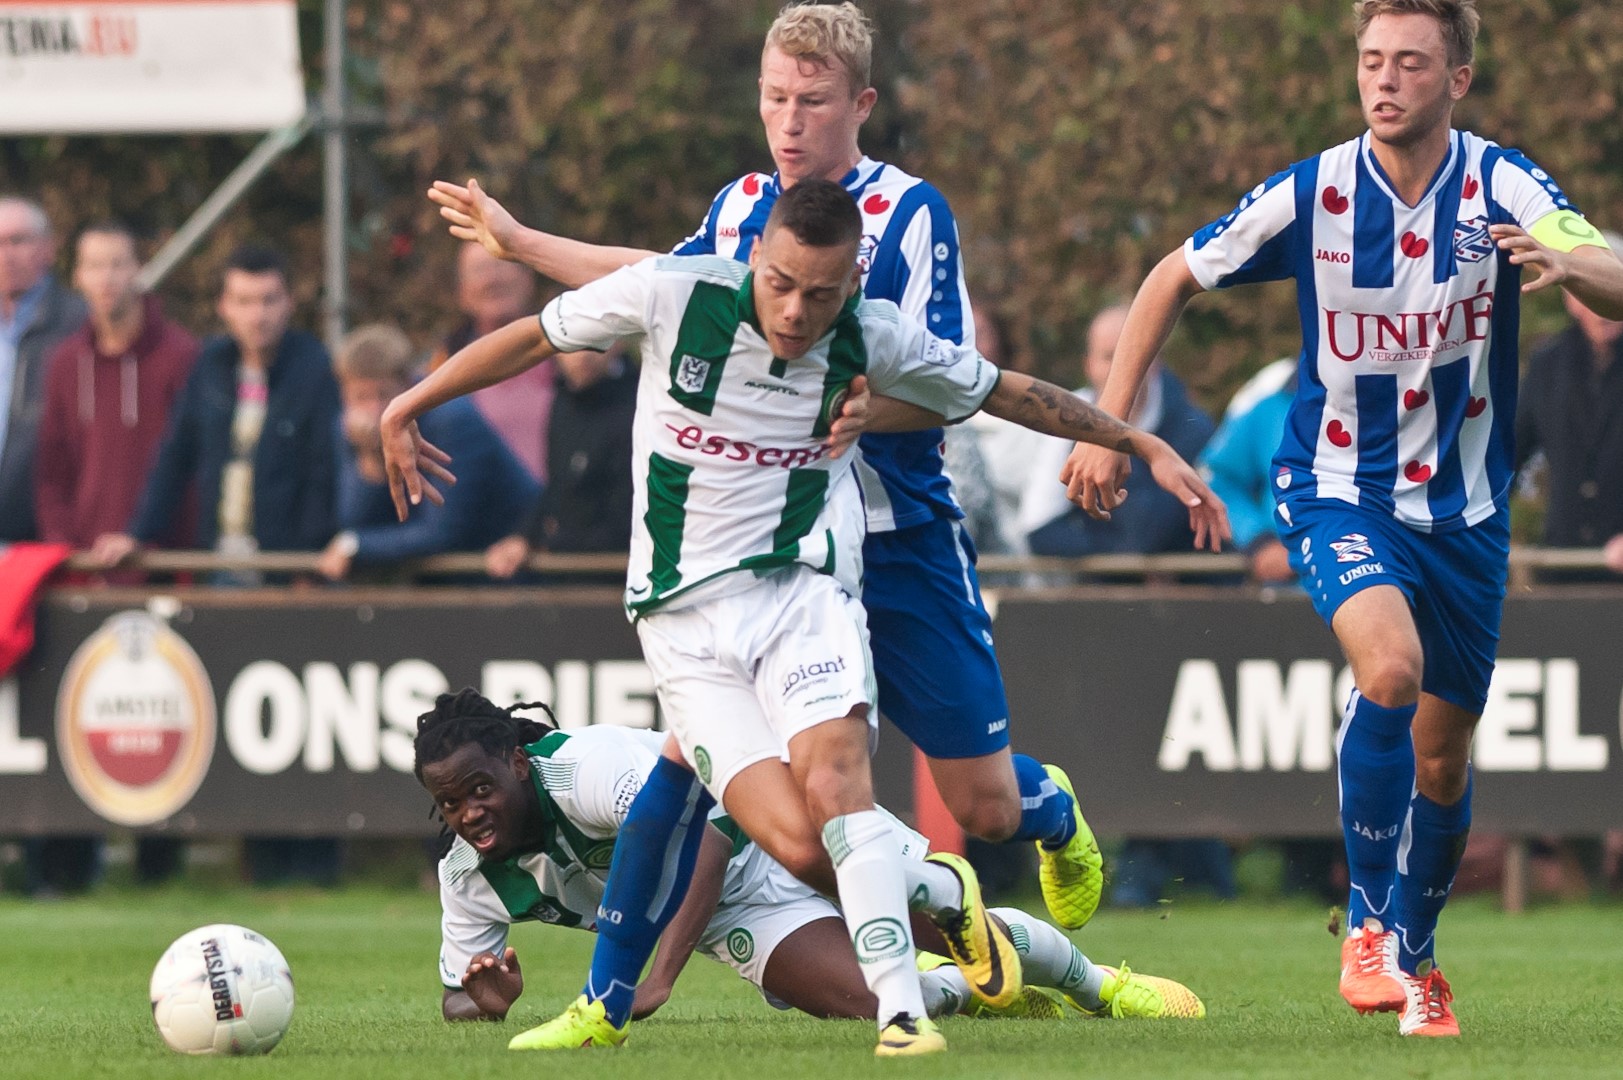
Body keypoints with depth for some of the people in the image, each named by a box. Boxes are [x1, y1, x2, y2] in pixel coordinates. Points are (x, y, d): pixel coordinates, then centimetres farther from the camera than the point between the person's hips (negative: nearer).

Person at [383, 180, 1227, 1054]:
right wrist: (407, 408, 10)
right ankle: (939, 893, 11)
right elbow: (533, 338, 6)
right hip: (684, 622, 0)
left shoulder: (875, 339, -4)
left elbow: (1007, 392, 12)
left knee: (832, 780, -30)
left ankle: (902, 1012, -29)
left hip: (800, 588, 0)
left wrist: (1147, 448, 16)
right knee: (801, 848, -18)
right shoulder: (671, 294, -9)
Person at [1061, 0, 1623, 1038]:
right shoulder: (1310, 195, -12)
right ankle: (1370, 924, -14)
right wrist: (1108, 425, -4)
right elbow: (1173, 280, 1)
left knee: (1443, 757, 9)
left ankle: (1415, 956, 33)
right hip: (1338, 486, -2)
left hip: (1464, 504, 2)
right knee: (1390, 665, -29)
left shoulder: (1503, 186, -13)